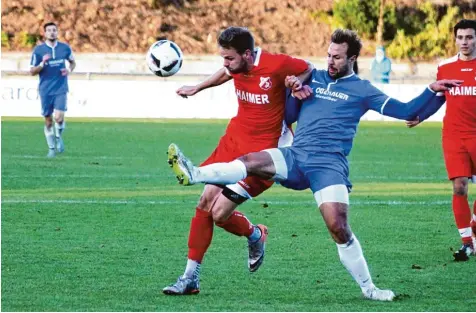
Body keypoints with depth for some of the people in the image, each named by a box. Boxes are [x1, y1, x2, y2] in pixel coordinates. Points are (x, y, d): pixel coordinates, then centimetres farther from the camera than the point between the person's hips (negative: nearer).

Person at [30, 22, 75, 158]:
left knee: (59, 117, -17)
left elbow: (72, 62, 19)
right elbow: (32, 71, -1)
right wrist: (42, 64, -20)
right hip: (45, 90, 0)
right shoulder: (38, 50, -4)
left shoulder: (65, 48, 1)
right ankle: (51, 148, 21)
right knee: (48, 121, 5)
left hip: (61, 89, 0)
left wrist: (69, 70, -2)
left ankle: (59, 137, 15)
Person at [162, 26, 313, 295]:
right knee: (205, 203, 1)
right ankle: (191, 278, 11)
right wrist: (197, 88, 28)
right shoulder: (236, 66, -3)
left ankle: (256, 236, 23)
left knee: (220, 213, -12)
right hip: (234, 140, 7)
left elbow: (309, 70, -2)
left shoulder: (276, 65, -21)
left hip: (261, 151, -7)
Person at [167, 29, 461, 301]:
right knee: (252, 161, -23)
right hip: (295, 156, 3)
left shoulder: (361, 90, 8)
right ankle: (194, 174, -33)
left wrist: (432, 91, -5)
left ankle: (368, 287, -5)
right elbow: (290, 115, 20)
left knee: (338, 226, -16)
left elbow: (405, 111, 6)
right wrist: (295, 92, 2)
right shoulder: (313, 77, 17)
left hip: (329, 164, -3)